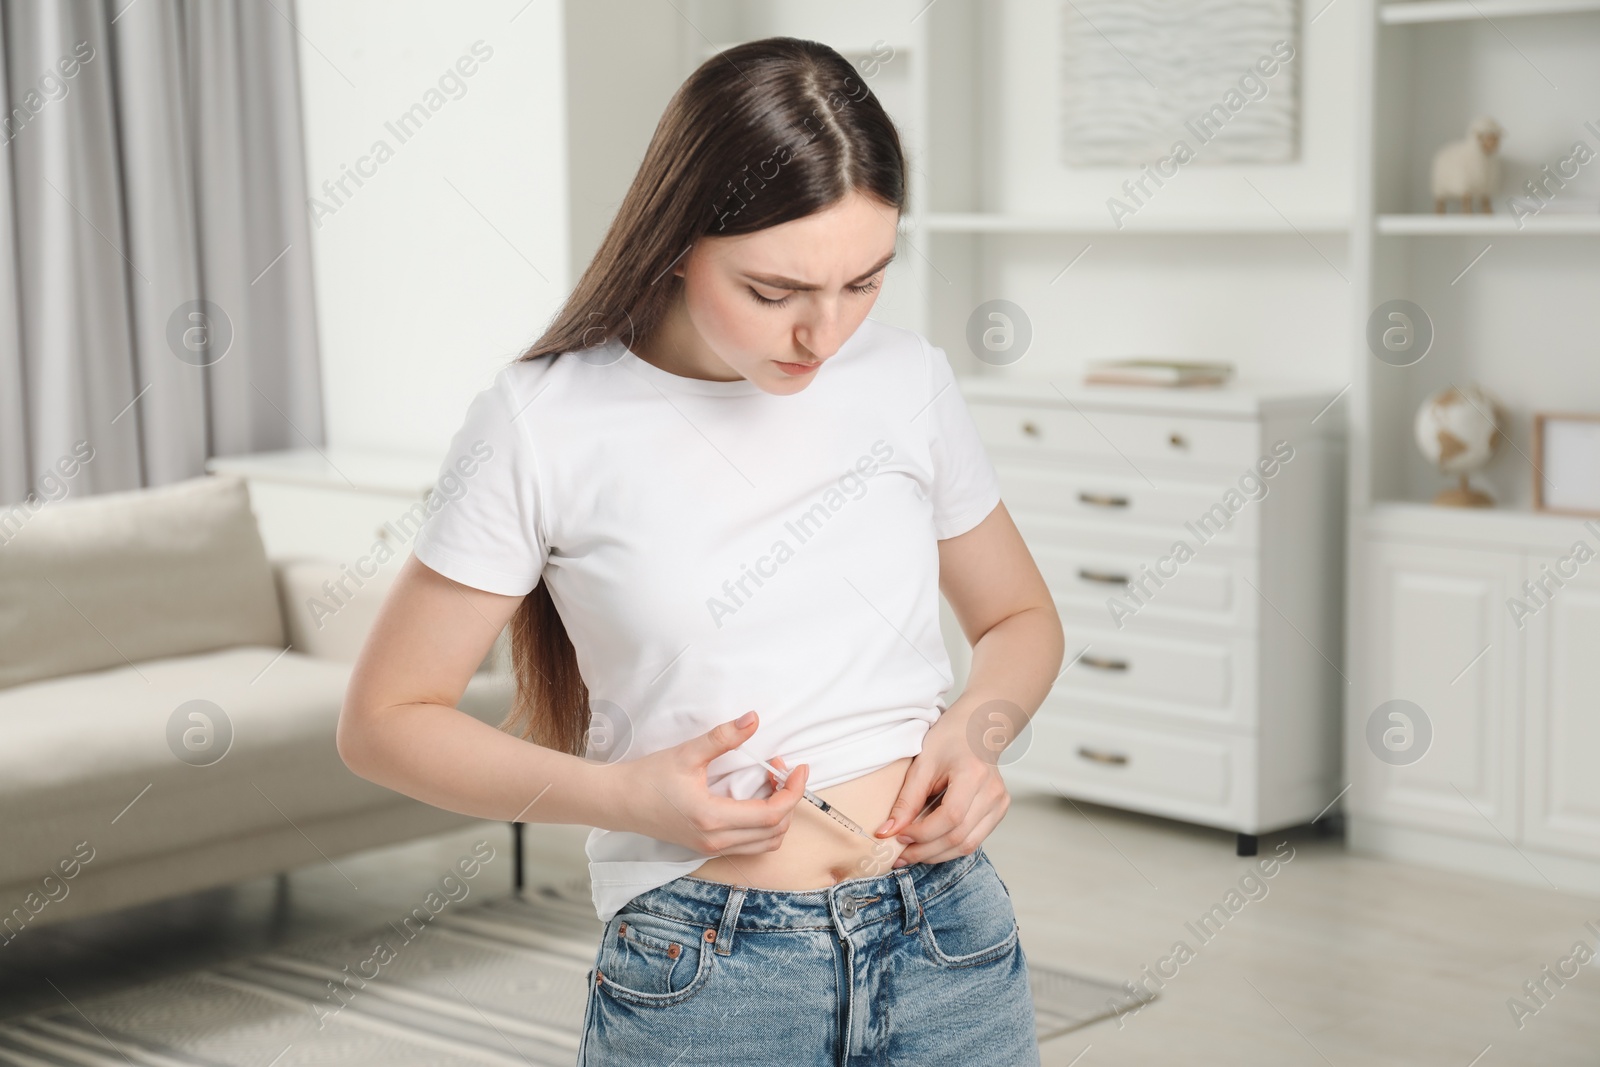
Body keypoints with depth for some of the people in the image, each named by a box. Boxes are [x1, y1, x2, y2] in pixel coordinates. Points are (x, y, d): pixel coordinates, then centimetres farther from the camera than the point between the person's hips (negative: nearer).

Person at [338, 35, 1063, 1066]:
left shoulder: (908, 379, 0)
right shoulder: (543, 423, -9)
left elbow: (1022, 617, 16)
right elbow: (386, 719, -3)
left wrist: (975, 729, -6)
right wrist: (623, 794, -16)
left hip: (951, 951, 3)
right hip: (703, 977, -2)